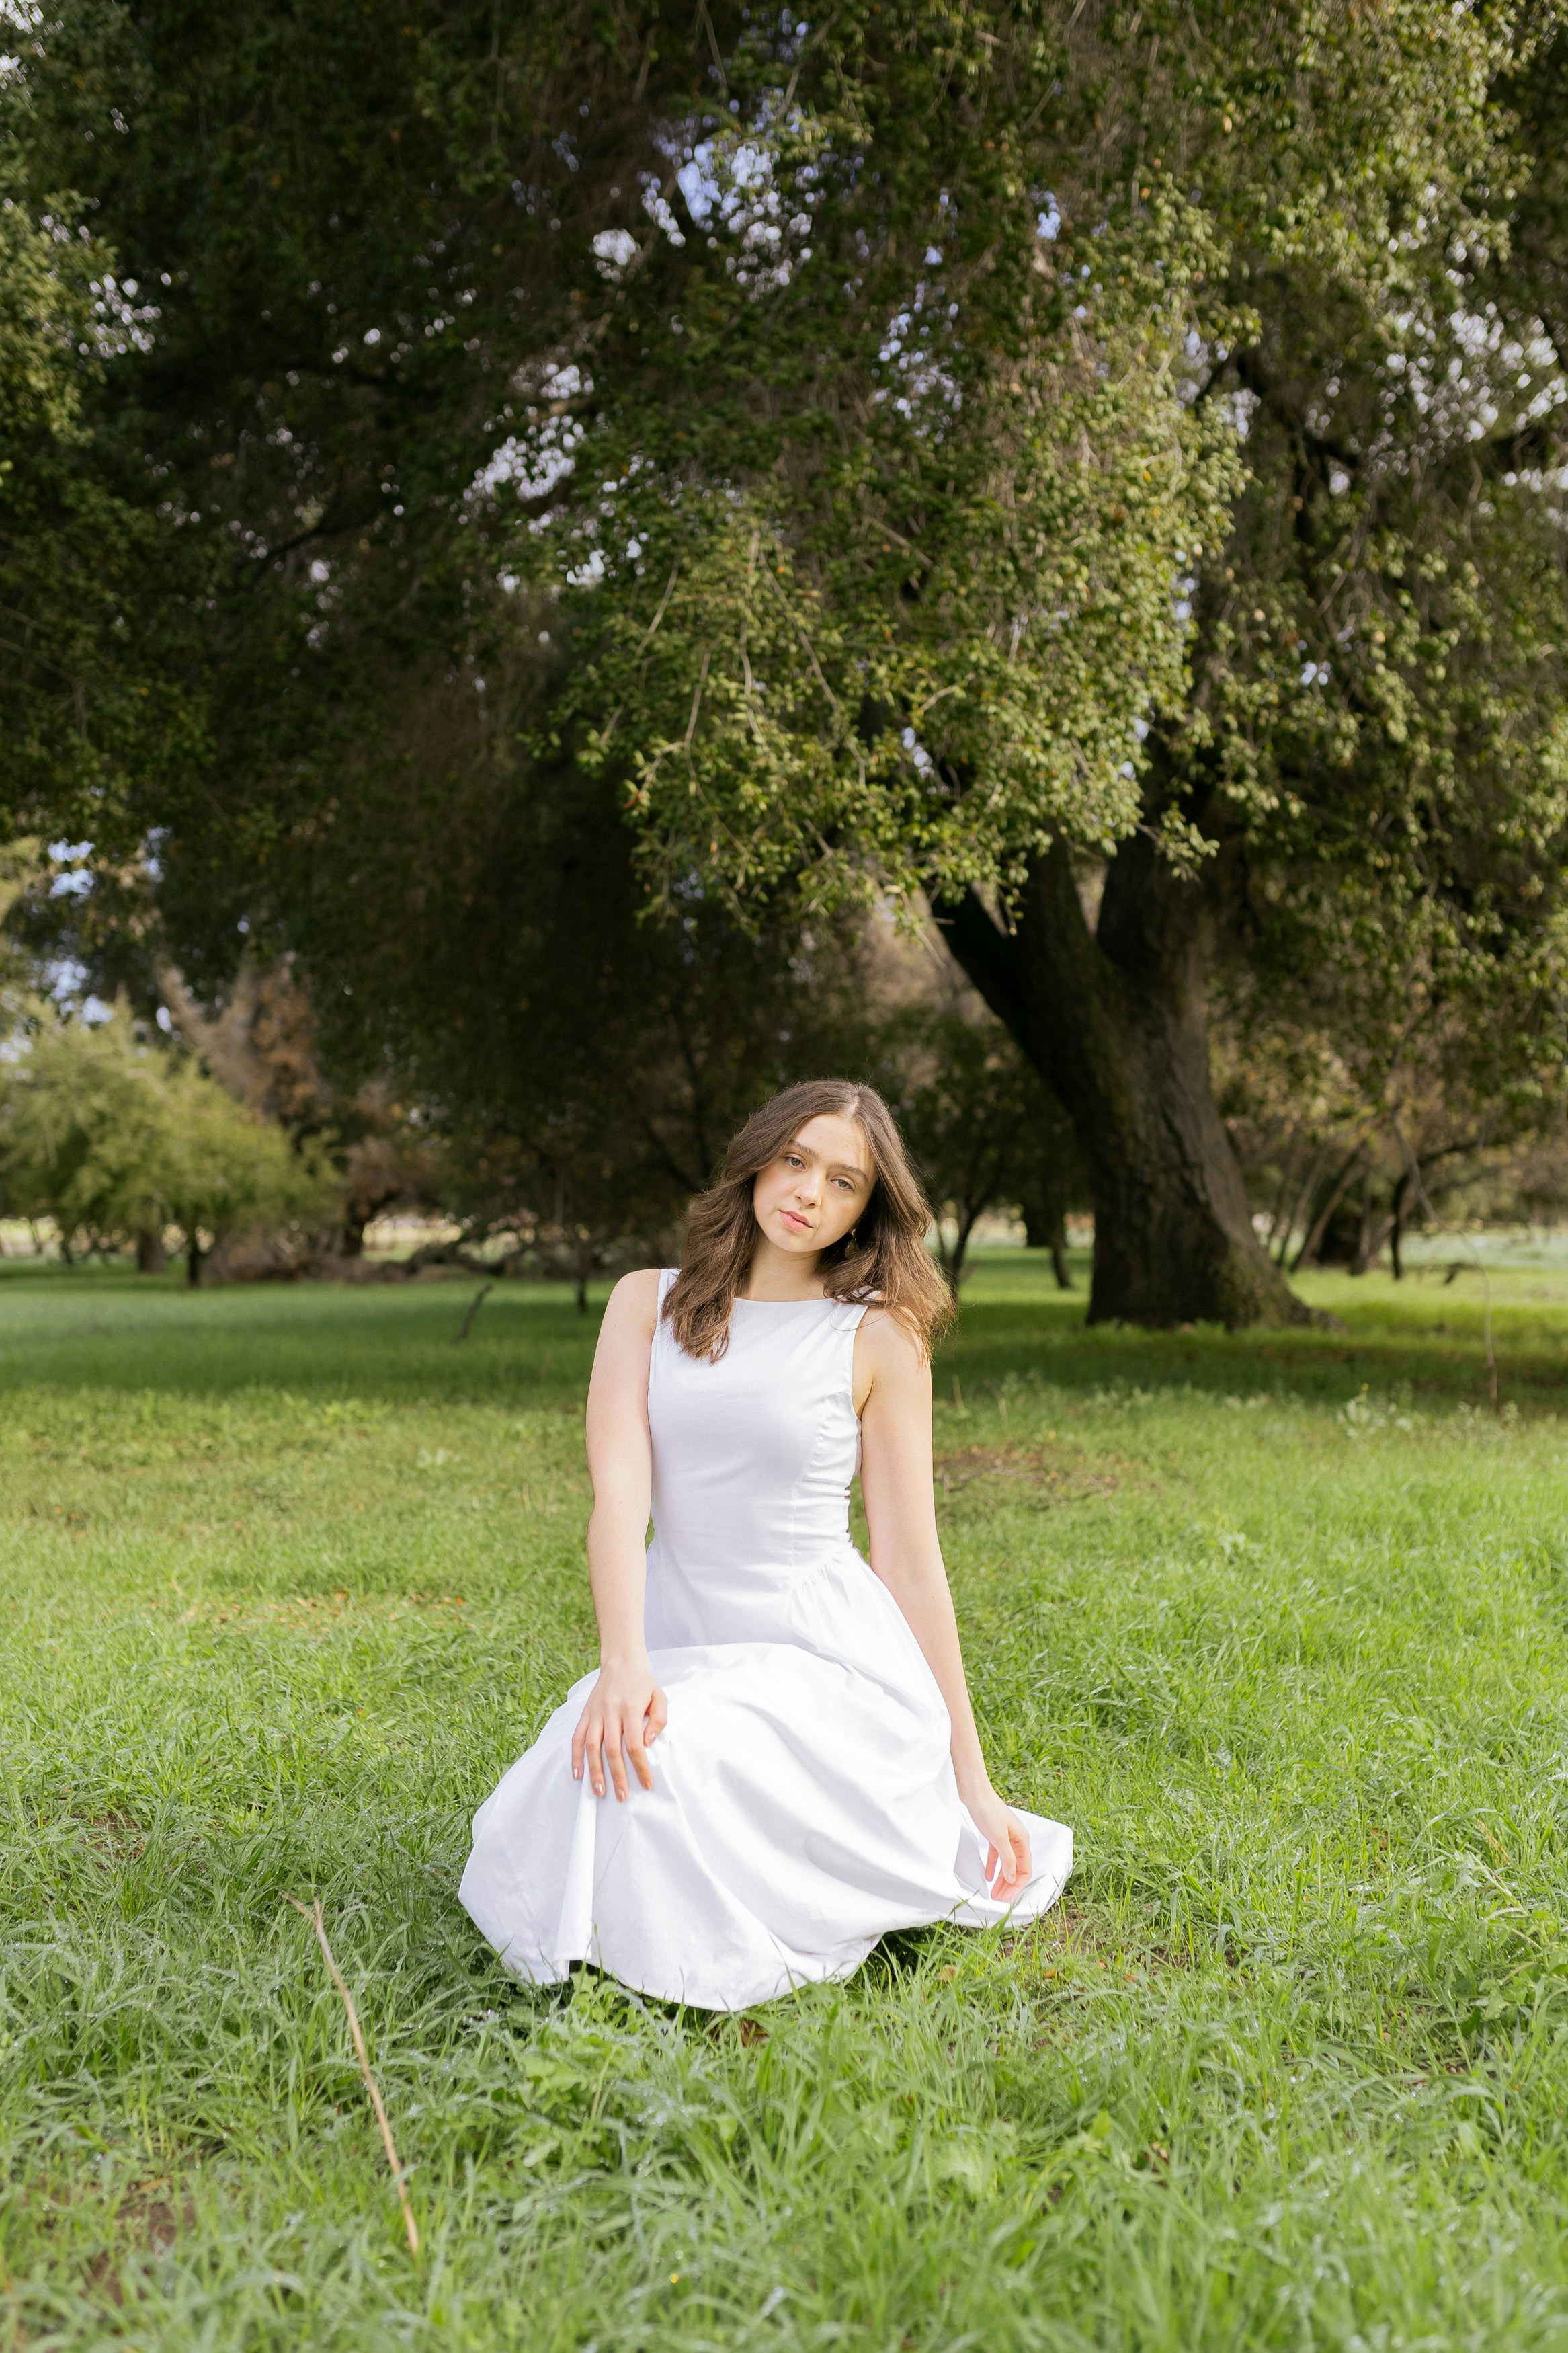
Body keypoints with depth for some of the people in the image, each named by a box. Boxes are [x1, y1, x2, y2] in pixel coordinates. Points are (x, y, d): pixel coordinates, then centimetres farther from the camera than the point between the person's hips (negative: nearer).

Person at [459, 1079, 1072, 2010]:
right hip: (683, 1647, 4)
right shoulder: (649, 1303, 5)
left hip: (828, 1660, -3)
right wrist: (625, 1664, -24)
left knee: (658, 1771, -29)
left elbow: (912, 1564, 0)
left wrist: (972, 1782, 0)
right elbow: (619, 1493, -7)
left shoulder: (878, 1338, -2)